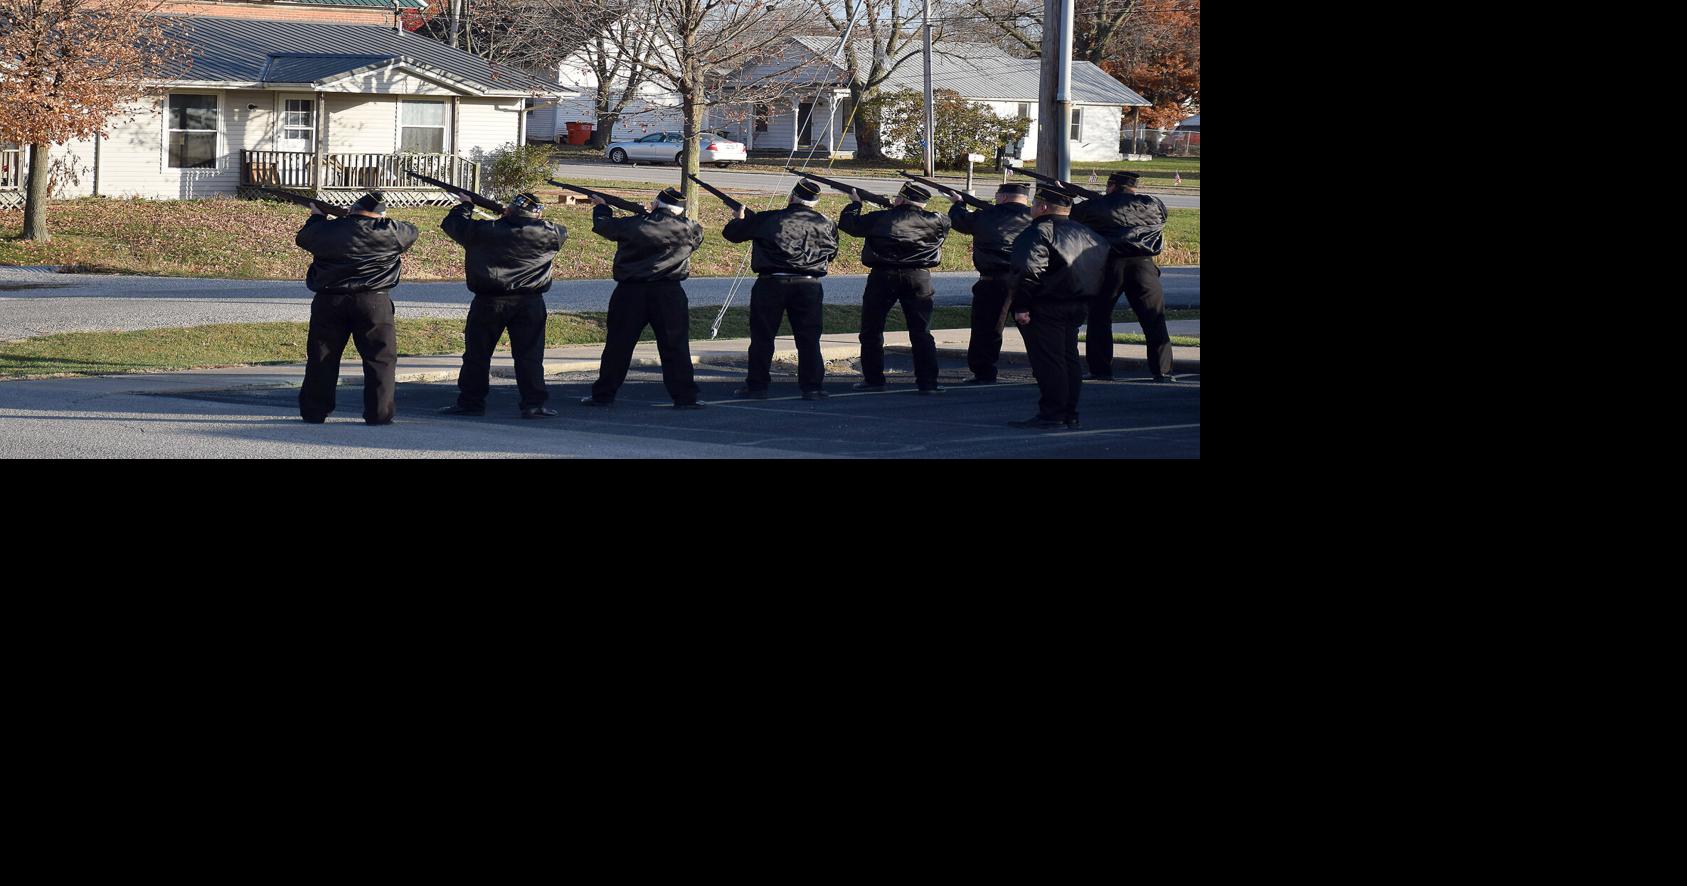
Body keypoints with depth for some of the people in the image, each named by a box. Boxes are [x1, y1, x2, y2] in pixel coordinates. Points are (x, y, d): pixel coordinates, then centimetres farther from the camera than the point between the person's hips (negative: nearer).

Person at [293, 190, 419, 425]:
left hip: (329, 301, 2)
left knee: (321, 357, 11)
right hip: (373, 301, -2)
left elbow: (302, 238, 19)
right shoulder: (389, 232, -4)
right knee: (381, 358, 4)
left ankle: (313, 412, 15)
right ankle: (379, 413, -2)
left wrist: (316, 218, 38)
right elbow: (411, 232, 16)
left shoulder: (326, 230, 0)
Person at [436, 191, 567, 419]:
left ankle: (470, 402, 13)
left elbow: (452, 223, 9)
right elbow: (562, 232, 21)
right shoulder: (547, 234, -3)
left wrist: (465, 205, 28)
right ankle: (533, 404, 1)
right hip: (530, 303, 1)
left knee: (477, 353, 9)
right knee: (529, 354, 4)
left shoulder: (482, 231, -5)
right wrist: (537, 220, 31)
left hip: (488, 302, -1)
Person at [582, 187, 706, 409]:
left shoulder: (631, 224, -4)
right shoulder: (687, 229, -3)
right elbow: (697, 236, 21)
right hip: (669, 294, 0)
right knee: (675, 346, 5)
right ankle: (684, 397, 2)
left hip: (630, 292, 0)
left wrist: (601, 207, 35)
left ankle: (603, 395, 13)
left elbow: (602, 225, 12)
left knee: (618, 344, 8)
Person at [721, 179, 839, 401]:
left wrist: (740, 218, 31)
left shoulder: (766, 220, -1)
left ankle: (757, 386, 10)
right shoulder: (825, 224, 4)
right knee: (808, 338, 8)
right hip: (808, 284, 1)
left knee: (762, 336, 8)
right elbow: (831, 254, 19)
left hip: (771, 283, -1)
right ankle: (811, 387, 6)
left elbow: (731, 232, 9)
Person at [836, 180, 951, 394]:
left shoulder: (880, 218, -1)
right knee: (921, 333, 7)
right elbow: (946, 223, 26)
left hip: (883, 277, -1)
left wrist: (855, 203, 27)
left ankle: (873, 379, 13)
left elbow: (847, 223, 9)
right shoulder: (934, 221, 2)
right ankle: (928, 382, 2)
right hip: (918, 278, 1)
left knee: (871, 331, 12)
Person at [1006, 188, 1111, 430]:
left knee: (1047, 359, -6)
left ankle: (1051, 414, -8)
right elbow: (1102, 269, 17)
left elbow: (1029, 271, -22)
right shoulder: (1086, 234, 15)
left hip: (1045, 308, -8)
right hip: (1078, 307, 9)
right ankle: (1070, 415, 16)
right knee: (1069, 358, 14)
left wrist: (1021, 306, -21)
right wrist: (1088, 299, 21)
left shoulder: (1039, 233, -12)